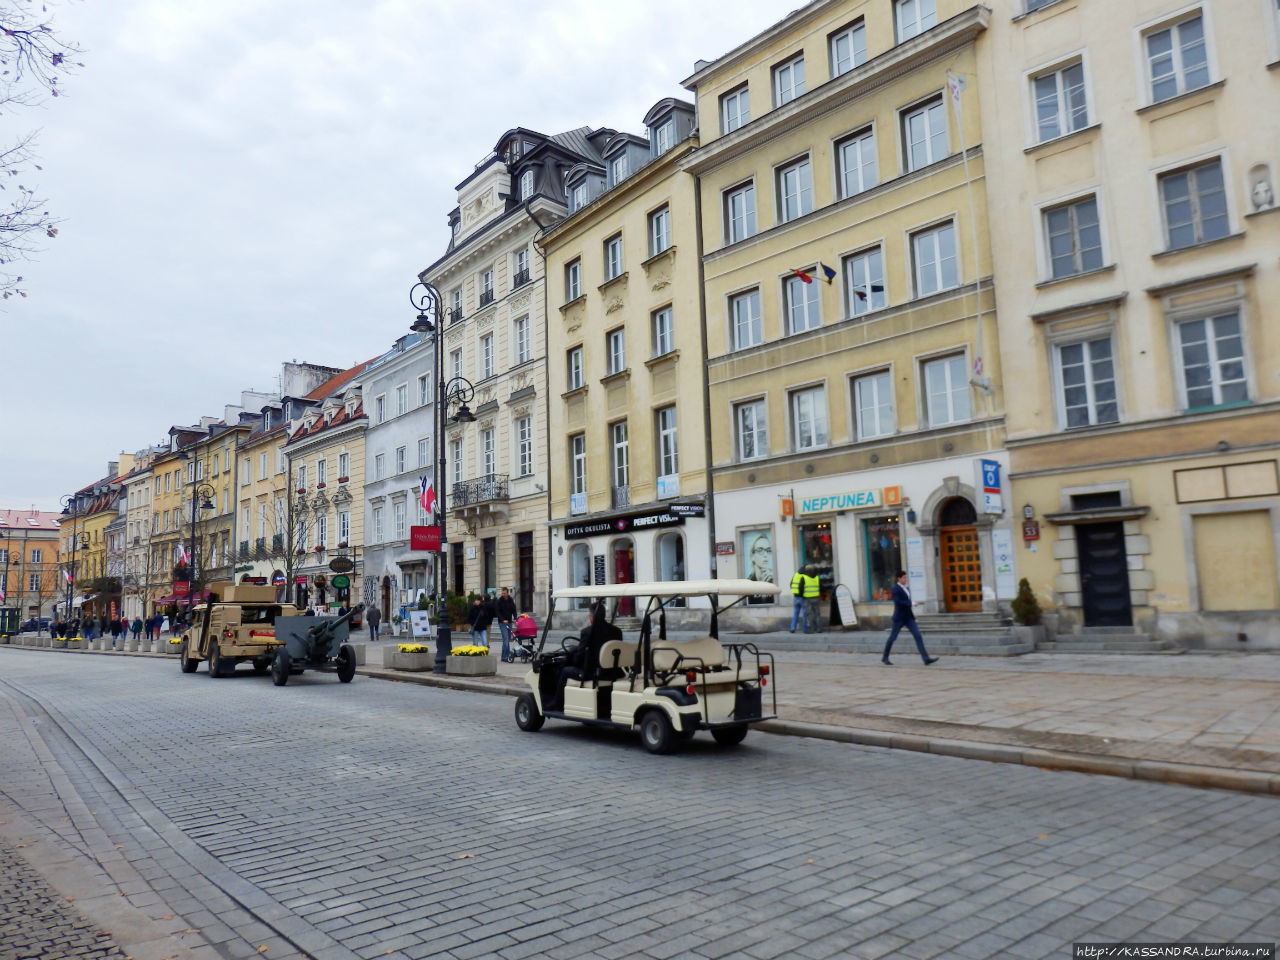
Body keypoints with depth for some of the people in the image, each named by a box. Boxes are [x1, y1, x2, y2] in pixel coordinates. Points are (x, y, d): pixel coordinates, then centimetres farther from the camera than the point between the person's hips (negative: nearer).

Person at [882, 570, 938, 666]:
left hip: (909, 617, 7)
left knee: (918, 636, -6)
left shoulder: (904, 588, 13)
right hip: (899, 617, -7)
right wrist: (912, 603, -24)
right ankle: (885, 658, 20)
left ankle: (926, 659, -11)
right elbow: (898, 602, -24)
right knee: (892, 637, 4)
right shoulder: (895, 589, -12)